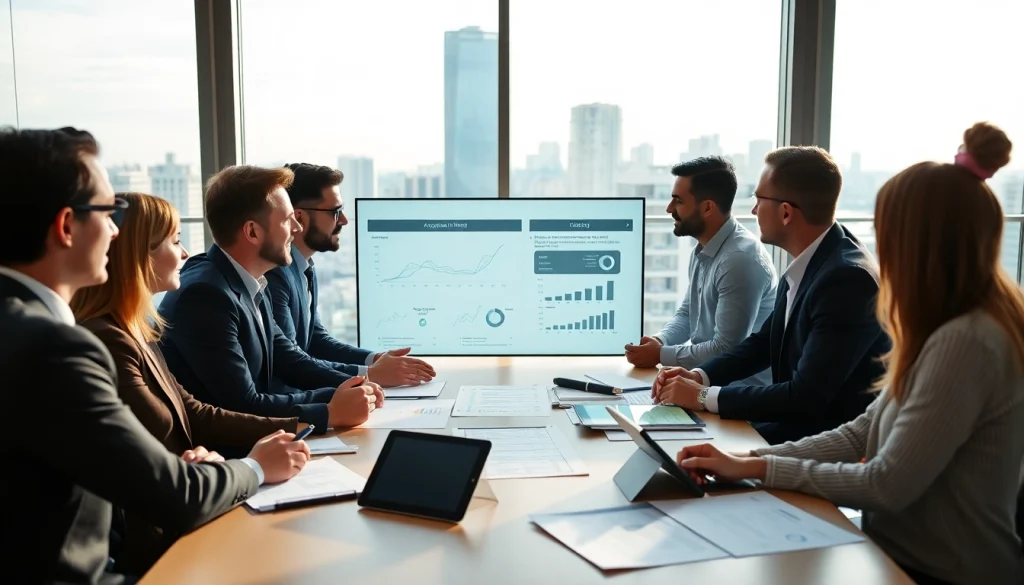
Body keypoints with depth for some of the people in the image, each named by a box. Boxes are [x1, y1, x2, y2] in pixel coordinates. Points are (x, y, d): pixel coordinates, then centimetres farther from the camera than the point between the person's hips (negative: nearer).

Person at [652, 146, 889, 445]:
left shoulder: (847, 278, -25)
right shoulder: (807, 261, 1)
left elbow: (805, 398, -26)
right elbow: (765, 341, 11)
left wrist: (704, 396, -20)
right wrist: (699, 375, -4)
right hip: (797, 420, 7)